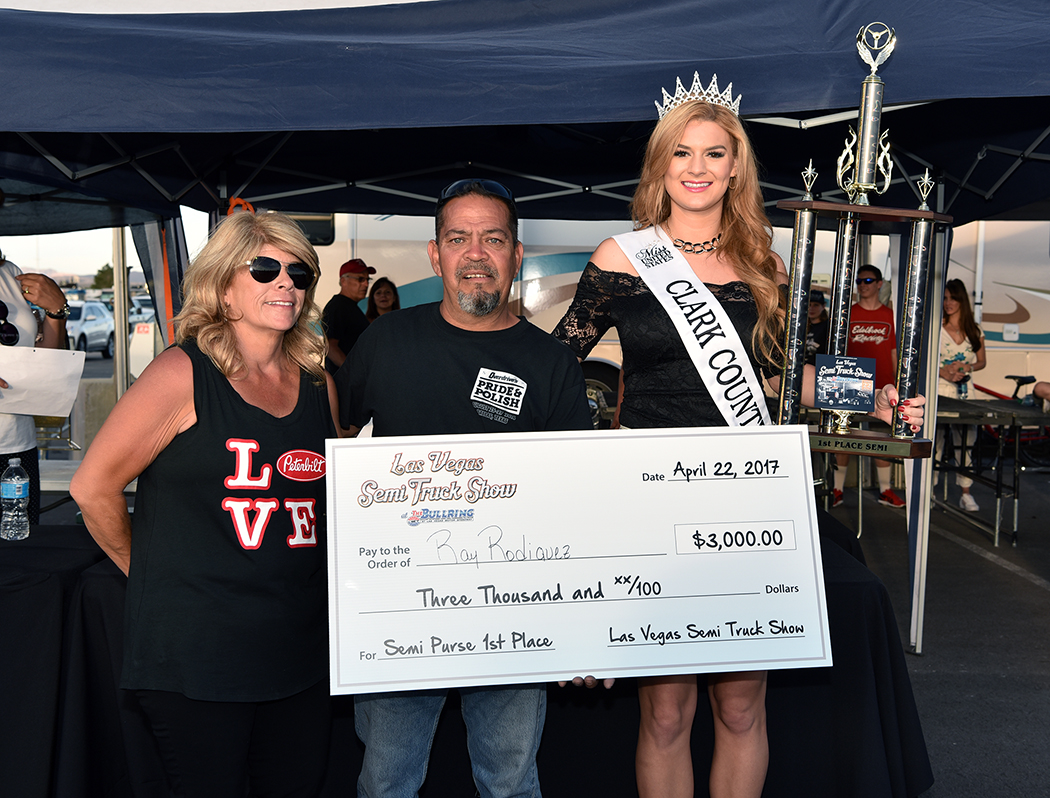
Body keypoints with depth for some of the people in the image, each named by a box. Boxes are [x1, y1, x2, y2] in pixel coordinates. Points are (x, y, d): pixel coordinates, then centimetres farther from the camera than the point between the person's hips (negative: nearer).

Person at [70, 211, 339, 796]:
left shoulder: (318, 385, 7)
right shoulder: (183, 375, -10)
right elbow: (93, 486, -6)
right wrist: (148, 572, 5)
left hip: (300, 647, 5)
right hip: (195, 652, -5)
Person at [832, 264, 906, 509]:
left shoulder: (890, 316, 7)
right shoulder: (847, 314, 5)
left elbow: (895, 353, 9)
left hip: (881, 388, 1)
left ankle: (885, 490, 15)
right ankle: (838, 489, 10)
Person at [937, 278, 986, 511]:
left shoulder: (975, 330, 10)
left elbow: (982, 361, 14)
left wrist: (968, 367, -6)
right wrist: (942, 371, -14)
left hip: (965, 391, 2)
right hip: (938, 390, -2)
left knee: (966, 441, 1)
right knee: (934, 438, -3)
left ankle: (966, 494, 9)